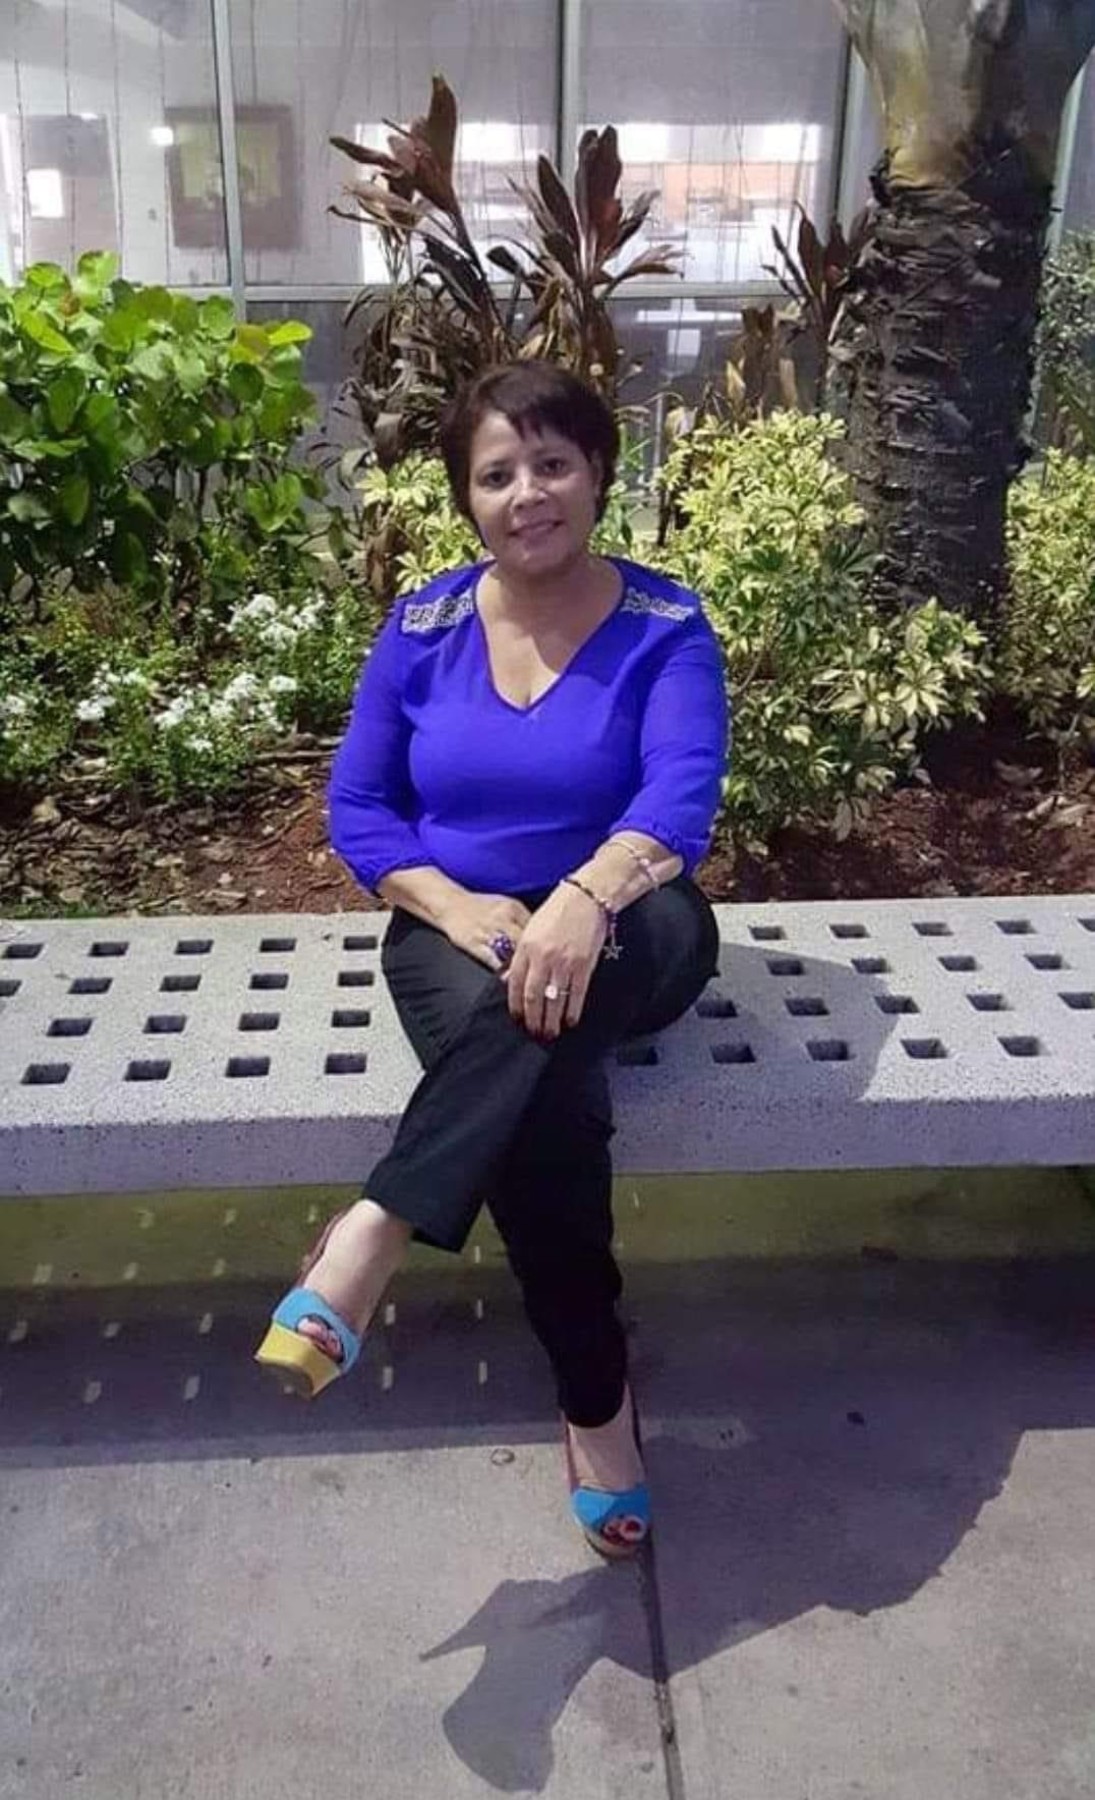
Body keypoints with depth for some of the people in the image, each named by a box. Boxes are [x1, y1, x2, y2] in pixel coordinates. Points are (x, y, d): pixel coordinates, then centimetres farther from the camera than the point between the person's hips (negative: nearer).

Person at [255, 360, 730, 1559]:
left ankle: (374, 1235, -33)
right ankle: (596, 1398, -17)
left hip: (625, 927, -1)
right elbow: (356, 808, 3)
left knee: (546, 1004, -40)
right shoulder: (422, 629, 3)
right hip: (457, 928, 2)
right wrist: (453, 903, -18)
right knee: (547, 1096, -32)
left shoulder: (666, 629, -4)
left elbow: (681, 796, -20)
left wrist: (580, 899, -42)